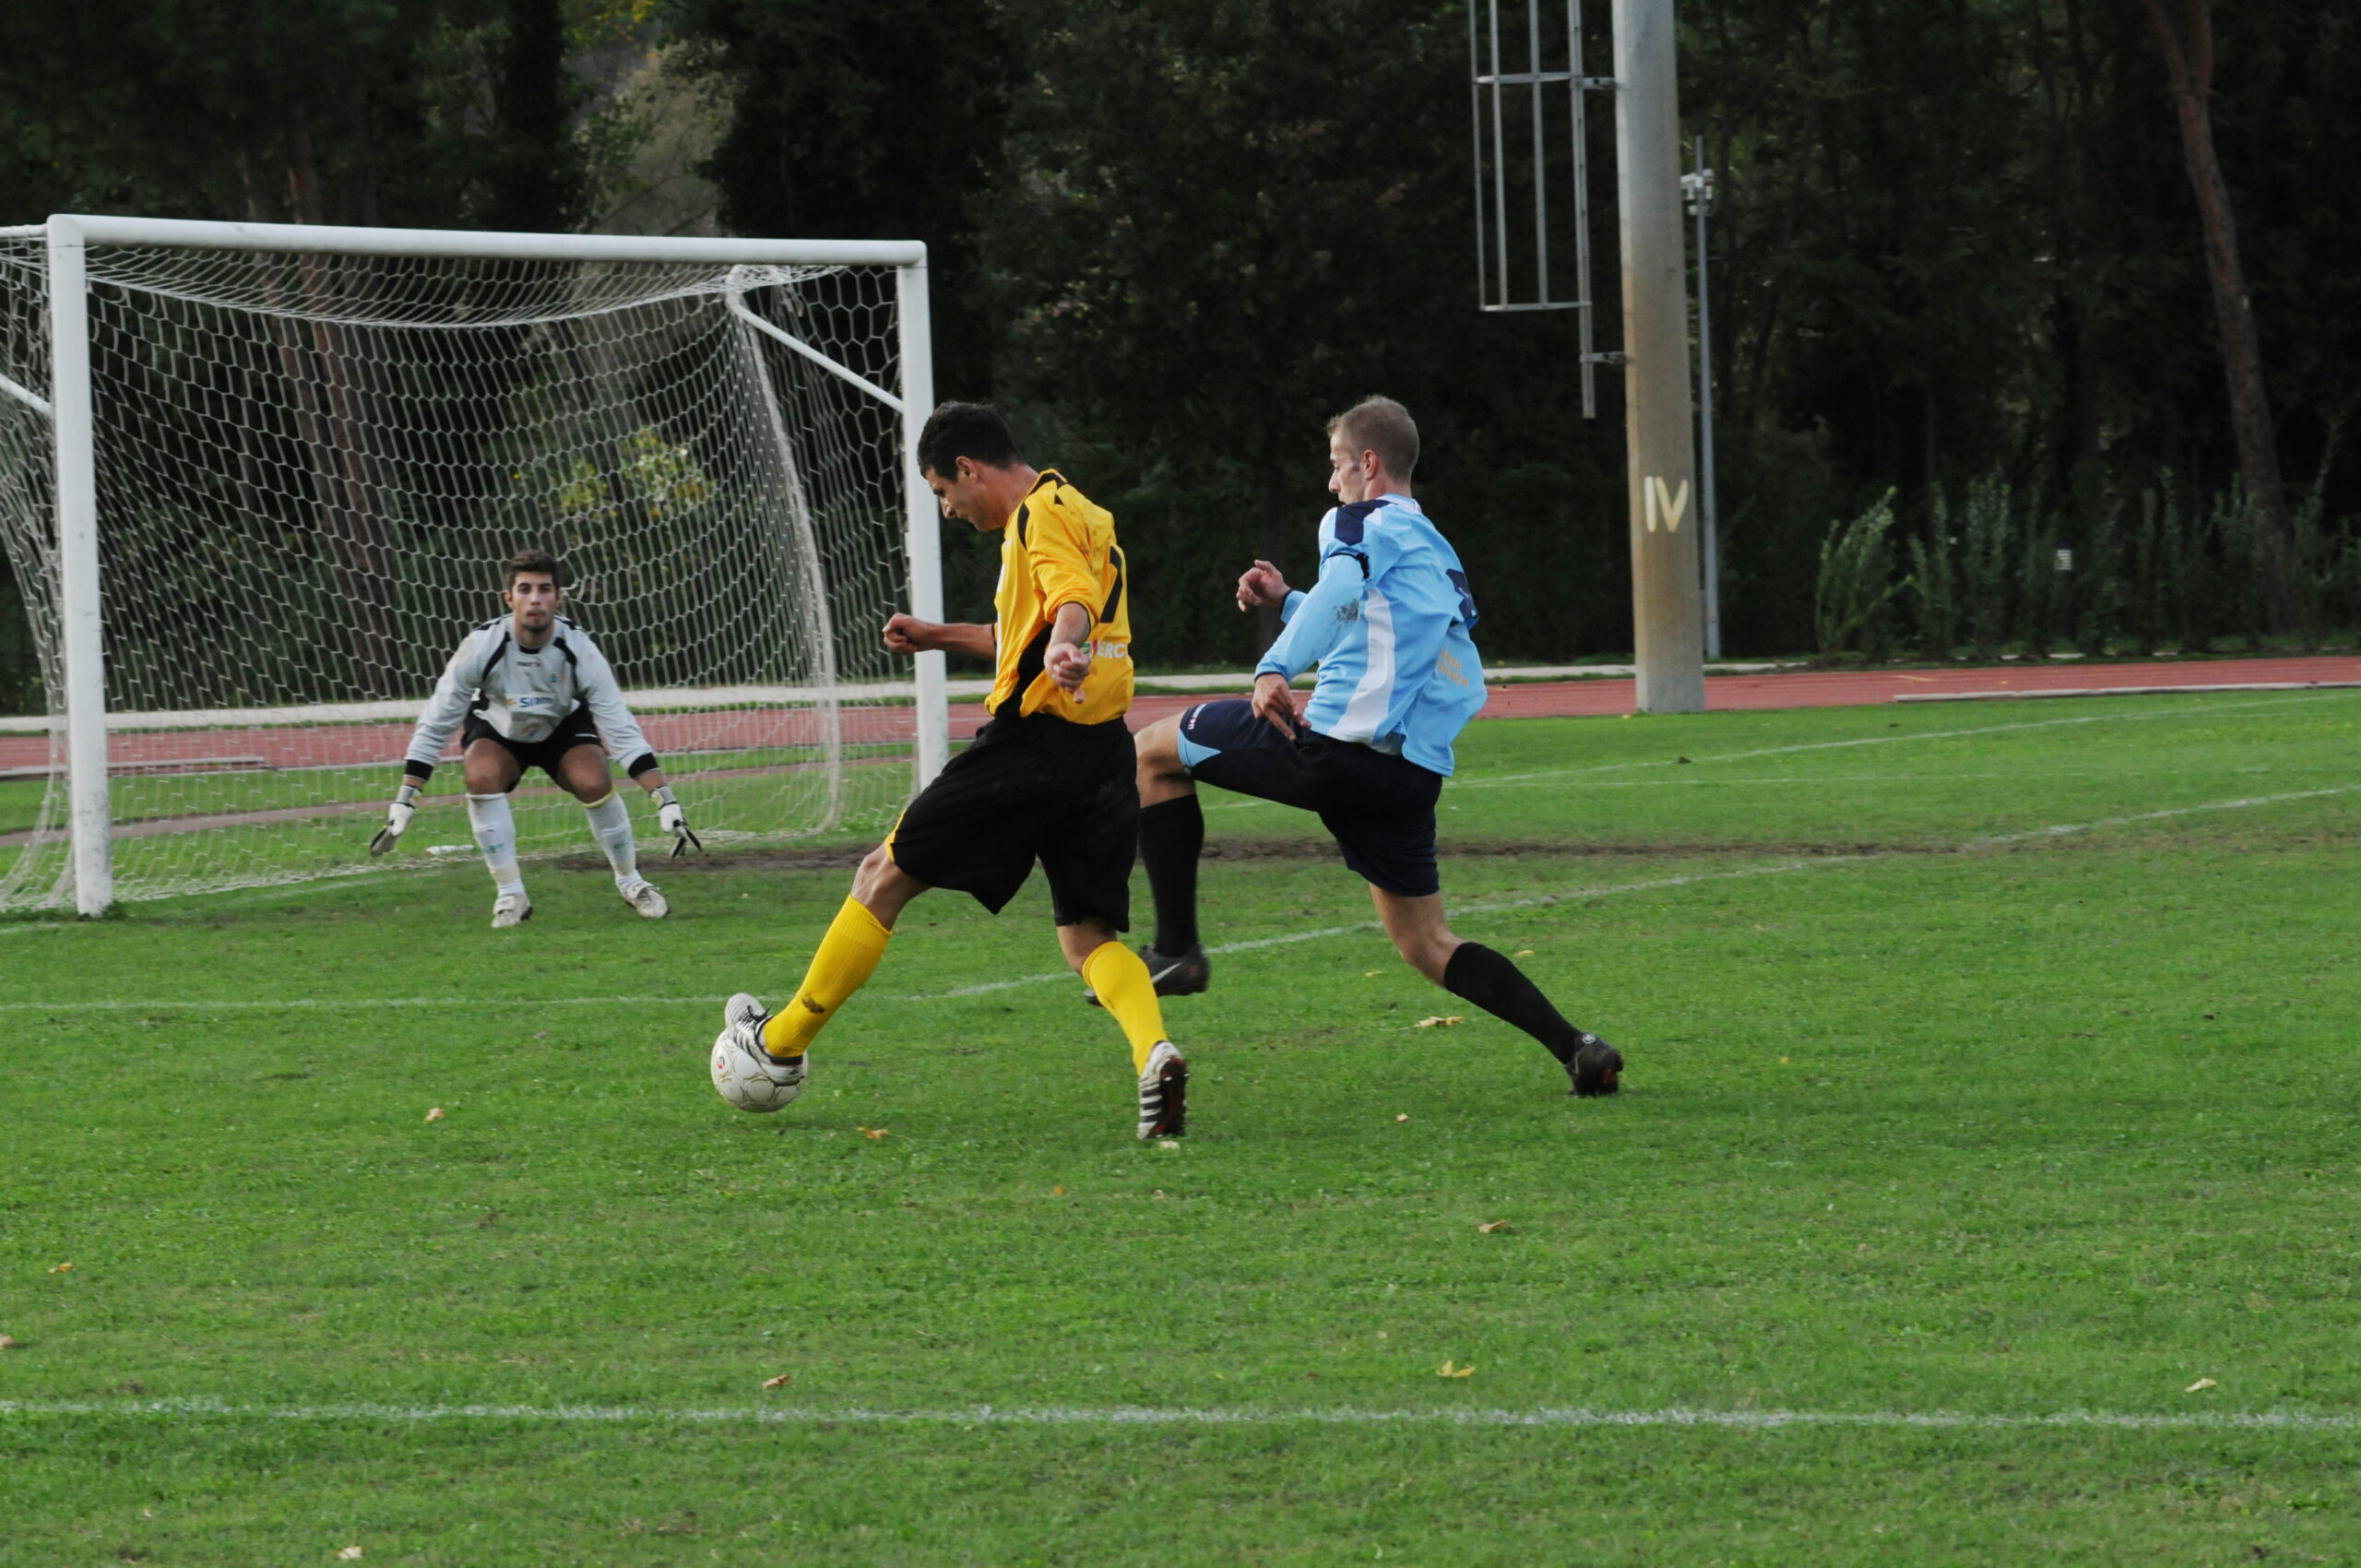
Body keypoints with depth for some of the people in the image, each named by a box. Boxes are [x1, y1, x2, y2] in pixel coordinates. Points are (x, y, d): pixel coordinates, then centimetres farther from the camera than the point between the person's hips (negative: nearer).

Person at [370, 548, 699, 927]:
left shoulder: (579, 650, -29)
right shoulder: (481, 647, -30)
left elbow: (622, 730, -26)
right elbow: (434, 727, -22)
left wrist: (666, 801, -33)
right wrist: (403, 803, -26)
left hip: (564, 727, 0)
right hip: (496, 729, 0)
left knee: (594, 782, -28)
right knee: (481, 776, -32)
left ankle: (630, 881, -2)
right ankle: (510, 895, -19)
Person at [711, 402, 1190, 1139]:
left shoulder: (1041, 513, -8)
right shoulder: (1077, 512, 23)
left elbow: (1075, 599, -28)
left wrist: (1065, 646, -47)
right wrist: (940, 637, 38)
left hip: (1032, 741, -9)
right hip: (1103, 752, 9)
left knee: (884, 878, 5)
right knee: (1087, 934, 9)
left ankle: (783, 1041, 16)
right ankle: (1154, 1053, -21)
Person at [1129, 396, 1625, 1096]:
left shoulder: (1365, 521, 3)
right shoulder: (1436, 554, 29)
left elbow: (1344, 586, -20)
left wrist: (1276, 667, -27)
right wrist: (1286, 602, 42)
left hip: (1338, 744, -8)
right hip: (1416, 773, 8)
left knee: (1152, 751, 8)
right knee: (1426, 944, 16)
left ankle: (1177, 947, 1)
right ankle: (1575, 1046, 1)